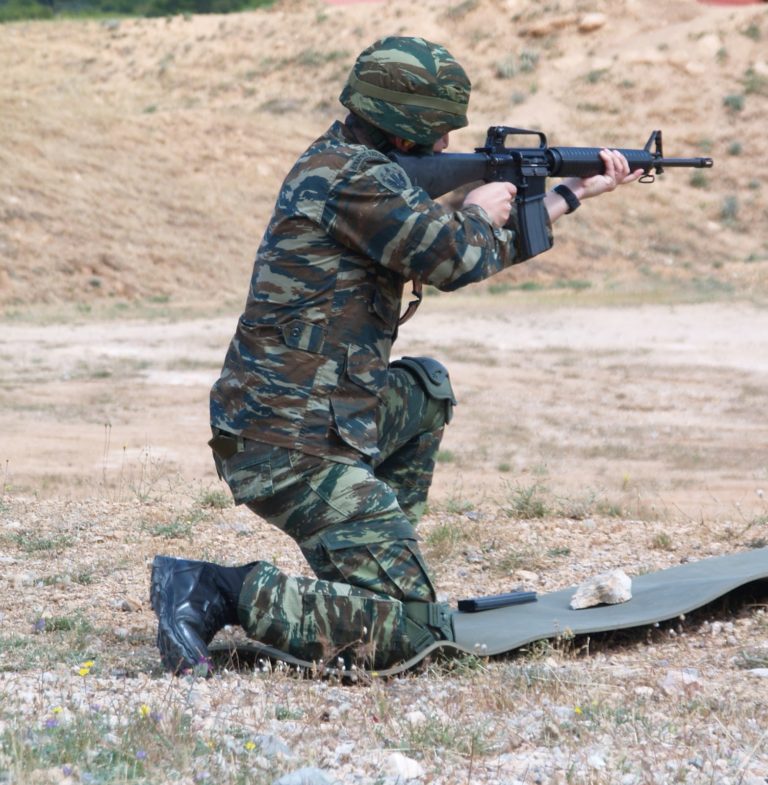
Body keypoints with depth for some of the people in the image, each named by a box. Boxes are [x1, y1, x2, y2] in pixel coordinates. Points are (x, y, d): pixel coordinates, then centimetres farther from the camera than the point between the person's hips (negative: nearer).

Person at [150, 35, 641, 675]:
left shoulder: (346, 164, 16)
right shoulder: (355, 177, -15)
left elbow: (487, 250, 25)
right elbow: (459, 260, -18)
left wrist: (577, 192, 30)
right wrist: (481, 213, 4)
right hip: (296, 450, -10)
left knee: (428, 388, 32)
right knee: (407, 629, -13)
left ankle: (377, 562, 26)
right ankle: (216, 592, -18)